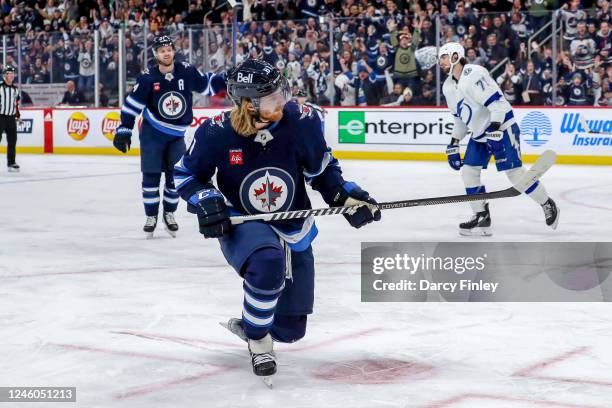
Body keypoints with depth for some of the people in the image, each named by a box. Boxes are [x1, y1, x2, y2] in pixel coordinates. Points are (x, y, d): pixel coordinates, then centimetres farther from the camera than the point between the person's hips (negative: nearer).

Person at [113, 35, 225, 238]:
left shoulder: (186, 71, -8)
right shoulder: (147, 77, -13)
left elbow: (206, 84, 6)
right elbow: (132, 104, -10)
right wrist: (123, 130, -14)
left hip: (177, 134, 2)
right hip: (152, 132, -2)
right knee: (151, 175, -1)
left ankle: (169, 213, 22)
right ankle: (151, 216, 11)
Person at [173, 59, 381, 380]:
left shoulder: (302, 121, -17)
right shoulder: (217, 133, -20)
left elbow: (322, 169, 1)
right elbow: (185, 174, -3)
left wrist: (346, 196, -12)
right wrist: (205, 201, -20)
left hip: (293, 231, 3)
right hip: (241, 227, -3)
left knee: (291, 328, 9)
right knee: (267, 260, -40)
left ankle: (249, 323, 47)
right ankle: (257, 341, -14)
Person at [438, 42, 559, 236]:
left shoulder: (473, 75, -20)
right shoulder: (448, 87, 10)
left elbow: (497, 102, -26)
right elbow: (460, 117, 20)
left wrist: (494, 131, -31)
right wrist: (453, 145, 16)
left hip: (502, 129, -9)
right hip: (479, 134, 9)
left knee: (514, 172, -11)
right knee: (468, 171, -1)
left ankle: (547, 205, 7)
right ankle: (482, 218, 5)